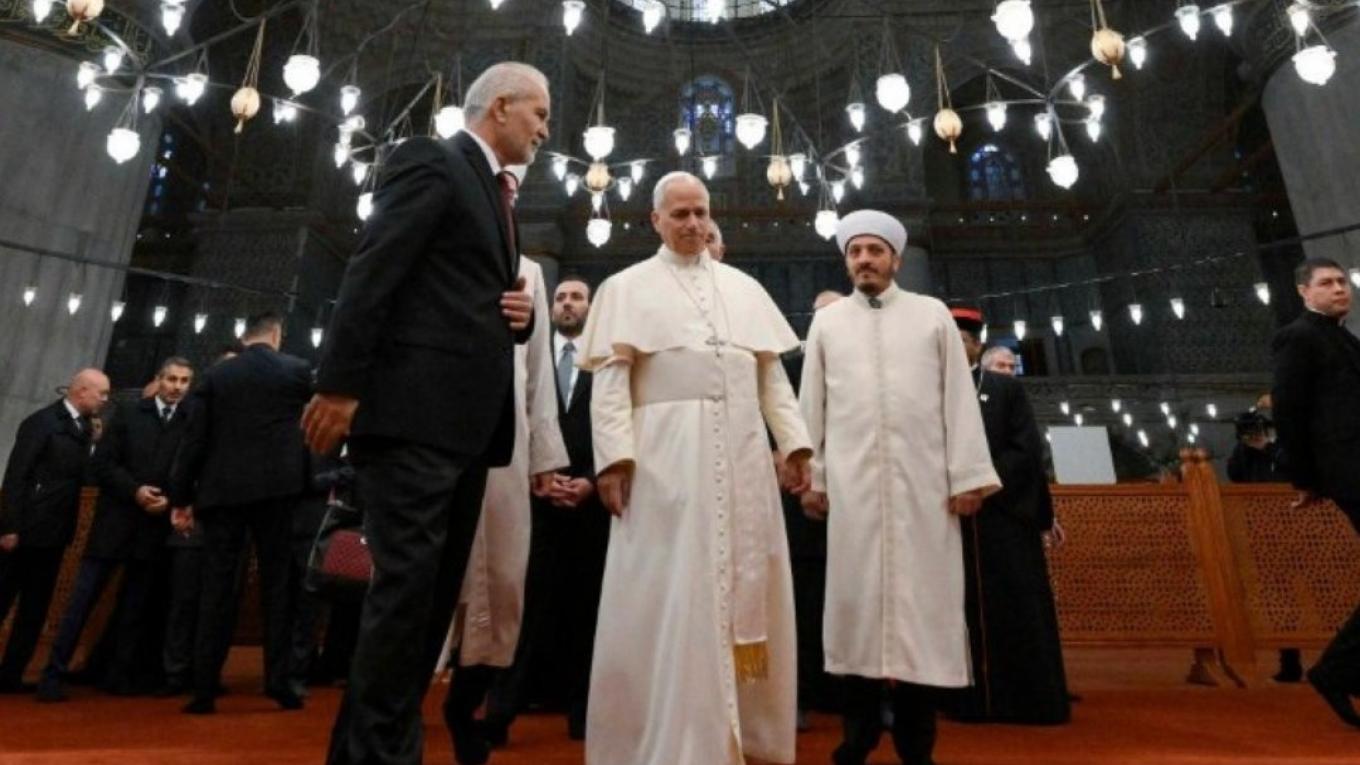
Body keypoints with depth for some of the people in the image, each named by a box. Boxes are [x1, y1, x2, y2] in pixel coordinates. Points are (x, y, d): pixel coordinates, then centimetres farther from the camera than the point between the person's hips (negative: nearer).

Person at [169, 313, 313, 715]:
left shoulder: (214, 374, 5)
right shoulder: (299, 369, 3)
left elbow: (194, 439, 2)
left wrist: (182, 496, 7)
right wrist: (308, 481, 23)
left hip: (222, 489, 1)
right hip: (277, 487, -1)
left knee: (217, 586, 5)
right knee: (276, 581, 5)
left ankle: (204, 689, 5)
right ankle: (278, 679, 4)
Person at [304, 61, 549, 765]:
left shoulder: (496, 195, 25)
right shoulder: (430, 162, -1)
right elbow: (369, 274, -12)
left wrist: (522, 314, 5)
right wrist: (340, 385, -19)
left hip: (467, 421, 9)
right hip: (413, 411, -9)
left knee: (435, 590, 10)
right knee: (406, 583, -9)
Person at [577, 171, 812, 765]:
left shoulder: (745, 288, 19)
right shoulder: (626, 288, 9)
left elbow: (772, 376, 16)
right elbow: (610, 381, -2)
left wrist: (795, 442, 5)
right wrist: (613, 456, -13)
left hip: (741, 457, 4)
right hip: (666, 457, -4)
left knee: (746, 591, 9)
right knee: (673, 596, -2)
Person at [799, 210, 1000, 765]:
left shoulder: (933, 315, 10)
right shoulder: (826, 323, 12)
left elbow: (959, 397, 5)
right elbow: (812, 405, 9)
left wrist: (968, 474, -3)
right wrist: (811, 476, 3)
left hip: (923, 478, 0)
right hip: (851, 481, 1)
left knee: (923, 598, 1)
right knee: (856, 597, 2)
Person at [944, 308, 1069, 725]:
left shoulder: (1008, 389, 9)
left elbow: (1028, 448, 0)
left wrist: (983, 482, -9)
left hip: (1004, 513, -1)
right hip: (951, 516, 1)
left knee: (1016, 609, 3)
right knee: (964, 610, 4)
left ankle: (1031, 699, 13)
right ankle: (972, 699, 13)